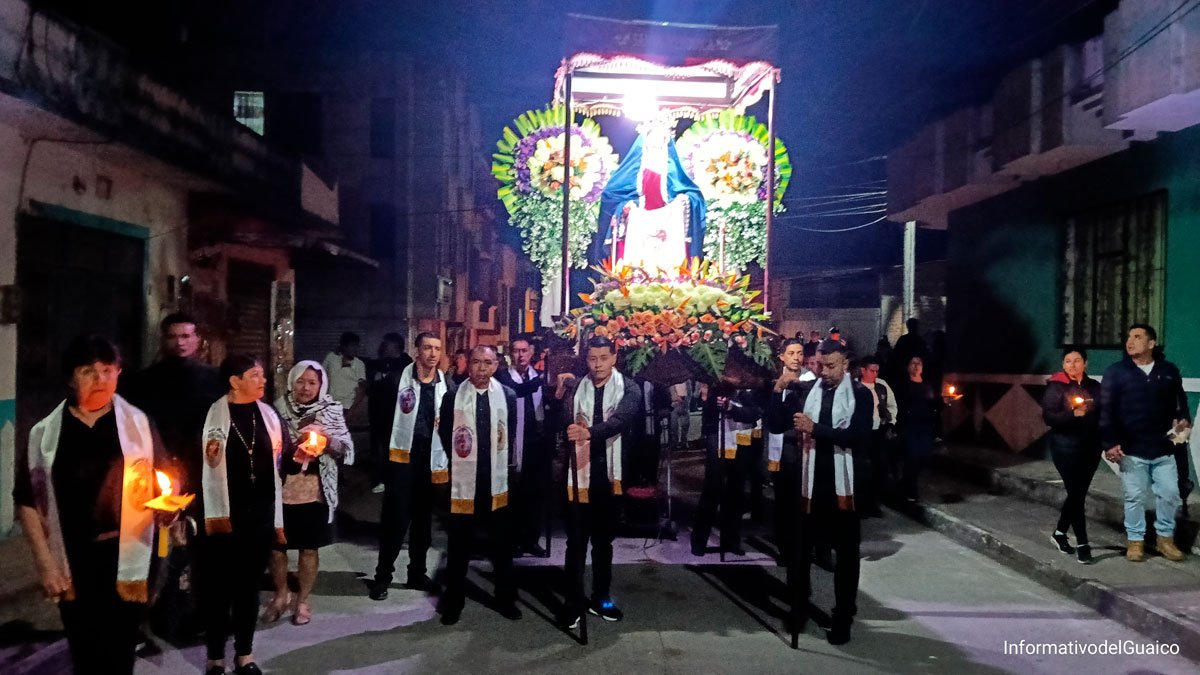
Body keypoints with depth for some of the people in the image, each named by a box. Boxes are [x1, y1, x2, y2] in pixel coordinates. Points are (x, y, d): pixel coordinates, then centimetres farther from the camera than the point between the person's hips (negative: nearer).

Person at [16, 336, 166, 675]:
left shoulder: (138, 423, 1)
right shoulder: (44, 433, 3)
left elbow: (159, 484, 7)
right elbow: (27, 502, 4)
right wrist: (46, 563, -1)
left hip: (126, 560, -1)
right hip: (73, 565, 1)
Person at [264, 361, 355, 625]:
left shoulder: (331, 410, -2)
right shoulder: (279, 408, -2)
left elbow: (347, 449, -3)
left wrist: (327, 439, -21)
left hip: (316, 491, -1)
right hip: (282, 489, 1)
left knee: (309, 547, 10)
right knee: (277, 545, 10)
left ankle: (303, 600, 26)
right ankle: (281, 595, 33)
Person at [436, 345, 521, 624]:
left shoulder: (508, 396, -1)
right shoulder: (453, 397, -5)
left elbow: (511, 434, 8)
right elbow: (444, 437, 3)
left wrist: (496, 456, 4)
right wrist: (461, 455, -1)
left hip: (496, 481, 1)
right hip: (463, 481, -1)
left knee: (501, 545, 13)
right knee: (458, 546, 10)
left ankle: (505, 599, 28)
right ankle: (453, 602, 25)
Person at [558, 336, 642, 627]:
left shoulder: (629, 389, -4)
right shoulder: (576, 387, 4)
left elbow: (621, 420, -23)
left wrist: (589, 431, -41)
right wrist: (558, 395, -13)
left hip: (610, 474, 0)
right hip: (580, 473, 0)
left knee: (603, 540, 15)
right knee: (576, 541, 2)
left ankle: (601, 598, 28)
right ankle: (573, 603, 12)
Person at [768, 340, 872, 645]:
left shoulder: (860, 394, -6)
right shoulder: (805, 391, 2)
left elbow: (859, 437, -19)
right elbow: (776, 426, 0)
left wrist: (815, 428, -25)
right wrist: (778, 391, -13)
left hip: (845, 483, -2)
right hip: (810, 480, 2)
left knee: (846, 552, 10)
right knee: (801, 546, 13)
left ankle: (843, 617, 23)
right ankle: (798, 608, 31)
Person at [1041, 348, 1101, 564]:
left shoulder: (1094, 386, 8)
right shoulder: (1056, 386, -6)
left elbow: (1103, 414, 13)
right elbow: (1048, 417, -13)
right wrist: (1072, 414, -27)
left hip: (1091, 447, 5)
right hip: (1066, 447, -5)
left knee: (1078, 493, 11)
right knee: (1076, 493, -5)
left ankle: (1060, 533, 28)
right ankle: (1082, 543, 2)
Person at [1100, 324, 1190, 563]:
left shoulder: (1169, 371, 6)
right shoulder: (1115, 372, -3)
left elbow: (1180, 402, 14)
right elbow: (1106, 410, -6)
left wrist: (1184, 420, -7)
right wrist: (1109, 443, -13)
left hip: (1163, 449, 2)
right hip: (1131, 450, -2)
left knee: (1169, 494, 7)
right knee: (1134, 497, 5)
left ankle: (1165, 538, 25)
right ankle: (1135, 540, 17)